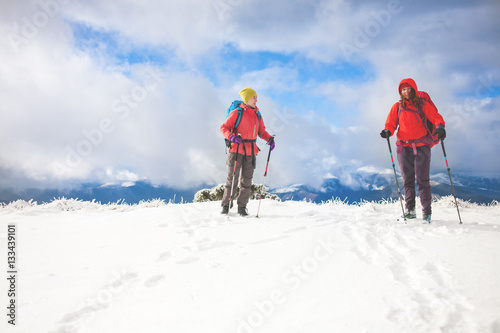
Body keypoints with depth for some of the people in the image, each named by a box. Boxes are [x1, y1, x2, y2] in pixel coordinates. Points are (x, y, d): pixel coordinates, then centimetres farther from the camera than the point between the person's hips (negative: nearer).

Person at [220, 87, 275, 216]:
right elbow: (224, 128, -3)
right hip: (236, 149, -4)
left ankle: (242, 207, 15)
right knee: (232, 179, 0)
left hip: (251, 152, 5)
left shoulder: (257, 115, 12)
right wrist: (232, 137, -21)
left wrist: (269, 138, 1)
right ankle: (226, 205, 12)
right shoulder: (237, 112, -4)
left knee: (247, 180, 5)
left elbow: (261, 131, 20)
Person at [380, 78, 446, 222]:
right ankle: (410, 210, 13)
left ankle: (427, 212, 1)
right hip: (404, 147, 3)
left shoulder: (422, 104, 4)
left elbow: (435, 117, -1)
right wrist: (388, 131, -15)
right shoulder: (397, 107, 11)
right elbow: (391, 122, 7)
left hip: (421, 146, -3)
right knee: (407, 180, 6)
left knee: (422, 180, -5)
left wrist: (440, 127, -22)